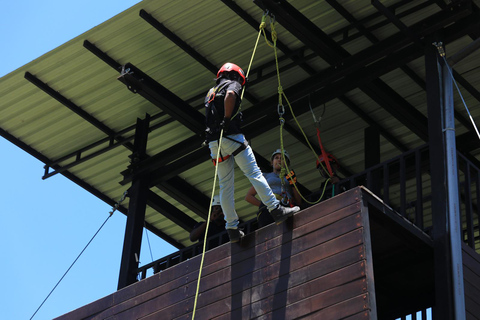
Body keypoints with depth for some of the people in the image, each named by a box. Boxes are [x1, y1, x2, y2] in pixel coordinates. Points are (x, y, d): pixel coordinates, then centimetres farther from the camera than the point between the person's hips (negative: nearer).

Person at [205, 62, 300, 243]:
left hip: (214, 143, 7)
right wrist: (227, 119, -17)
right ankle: (276, 210, -12)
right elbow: (230, 95, -18)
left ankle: (232, 229, 3)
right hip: (231, 137, -7)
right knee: (254, 174, -8)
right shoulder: (232, 84, 5)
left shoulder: (211, 92, 28)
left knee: (225, 186, 4)